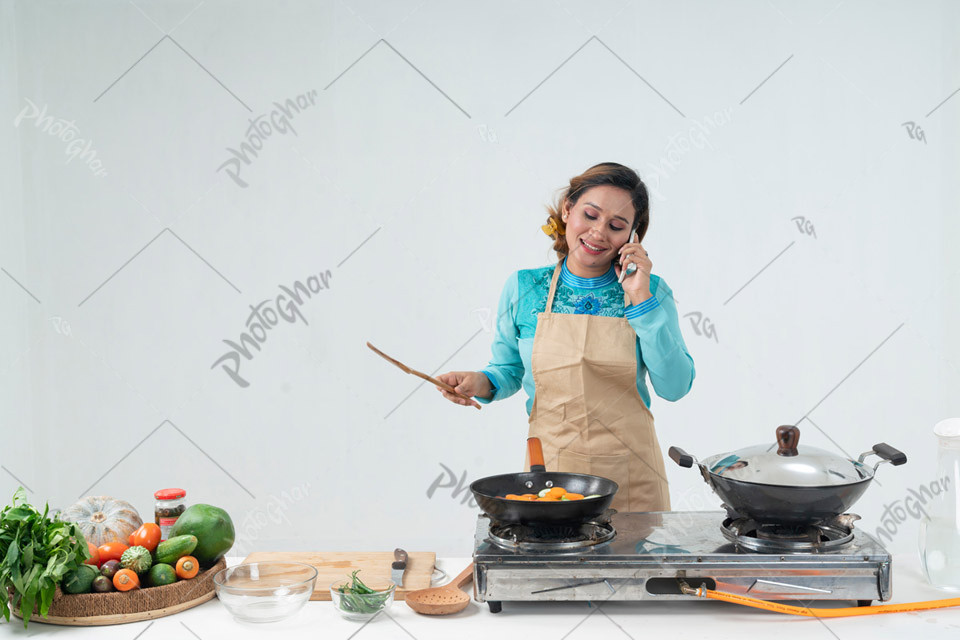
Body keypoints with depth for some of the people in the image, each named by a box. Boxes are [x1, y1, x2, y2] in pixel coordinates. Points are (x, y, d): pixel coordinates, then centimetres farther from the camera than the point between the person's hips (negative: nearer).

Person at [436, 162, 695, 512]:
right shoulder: (523, 288, -1)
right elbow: (509, 370, 11)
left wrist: (641, 301, -14)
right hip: (549, 467, 0)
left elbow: (675, 387, -10)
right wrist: (483, 383, -10)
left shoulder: (651, 291, -2)